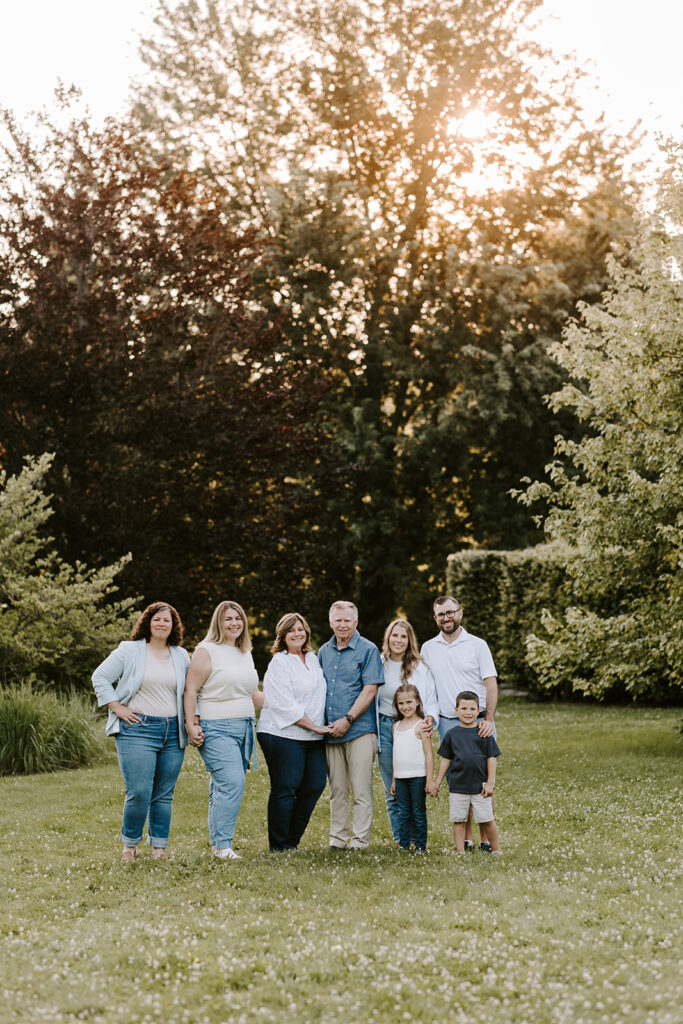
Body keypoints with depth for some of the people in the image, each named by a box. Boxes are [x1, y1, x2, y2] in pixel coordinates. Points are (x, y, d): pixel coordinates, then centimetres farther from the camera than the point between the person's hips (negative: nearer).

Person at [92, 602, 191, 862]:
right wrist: (118, 708, -5)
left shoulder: (181, 656, 14)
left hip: (172, 733, 4)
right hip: (137, 730, -4)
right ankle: (130, 844, 8)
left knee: (164, 794, 6)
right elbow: (100, 677, 2)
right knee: (139, 793, -11)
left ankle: (159, 846, 16)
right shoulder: (129, 651, 3)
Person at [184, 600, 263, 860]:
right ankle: (222, 844, -12)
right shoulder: (206, 651, -4)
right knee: (232, 783, -17)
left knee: (224, 786, 8)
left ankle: (216, 842, 14)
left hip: (244, 728, 7)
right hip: (217, 729, -7)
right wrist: (191, 726, -14)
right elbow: (190, 690, -7)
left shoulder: (245, 654, 18)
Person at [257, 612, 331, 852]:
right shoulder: (279, 663, -7)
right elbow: (285, 704, -14)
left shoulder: (313, 659, 17)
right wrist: (314, 726, -12)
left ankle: (292, 840, 16)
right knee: (285, 789, -5)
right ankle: (279, 846, 4)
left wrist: (321, 727, 15)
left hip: (313, 736, 8)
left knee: (315, 785, 4)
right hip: (284, 734, -8)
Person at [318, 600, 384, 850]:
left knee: (361, 790, -4)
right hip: (331, 732, 5)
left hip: (359, 729, -5)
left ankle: (360, 840, 0)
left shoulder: (367, 650, -2)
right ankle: (337, 839, 14)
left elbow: (370, 690, -9)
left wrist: (347, 720, -14)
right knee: (337, 789, 8)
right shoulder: (324, 651, 14)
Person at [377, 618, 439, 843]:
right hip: (385, 728, 1)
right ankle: (399, 838, 11)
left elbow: (431, 700, 4)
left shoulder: (420, 668, 4)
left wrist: (430, 717, -16)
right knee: (392, 789, 3)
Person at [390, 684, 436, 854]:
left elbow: (429, 754, -9)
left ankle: (420, 845, 7)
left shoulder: (421, 725, -7)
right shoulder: (396, 726, 12)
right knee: (403, 813, 8)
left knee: (418, 812, 0)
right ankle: (403, 845, 13)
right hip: (401, 777, 6)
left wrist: (430, 780, -14)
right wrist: (394, 780, 18)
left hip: (418, 777, -6)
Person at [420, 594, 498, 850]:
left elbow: (490, 684, -1)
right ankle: (466, 839, 8)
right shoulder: (428, 648, 11)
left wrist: (489, 719, -11)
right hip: (447, 723, 2)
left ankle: (486, 839, 2)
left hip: (478, 721, -2)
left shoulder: (477, 645, 3)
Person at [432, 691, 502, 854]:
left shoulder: (483, 733, 0)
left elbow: (491, 759, 3)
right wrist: (437, 782, 10)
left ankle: (496, 849, 15)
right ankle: (460, 851, 13)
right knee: (458, 821, 5)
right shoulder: (451, 734, 4)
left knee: (487, 820, 2)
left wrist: (489, 783, -2)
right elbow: (445, 760, 11)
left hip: (480, 785, -1)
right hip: (457, 787, 1)